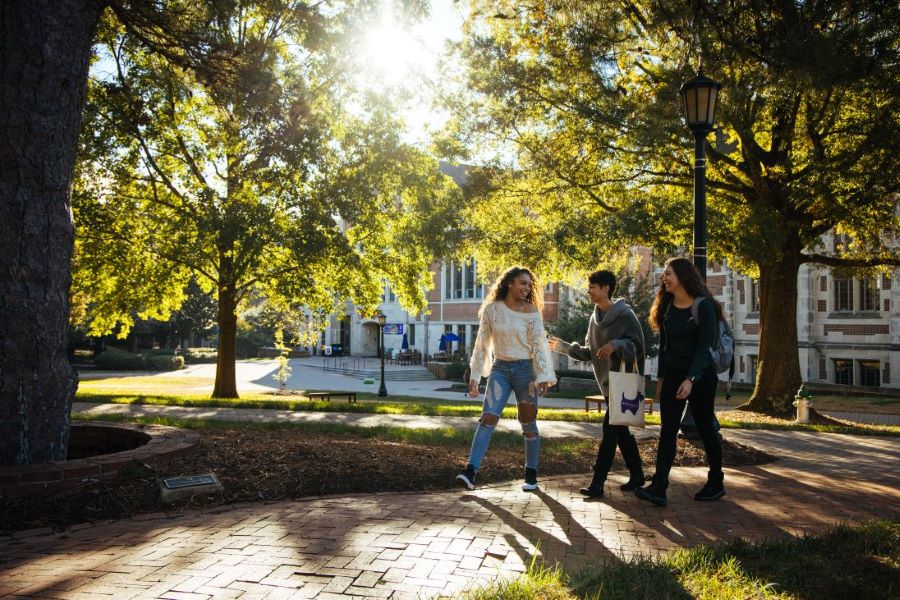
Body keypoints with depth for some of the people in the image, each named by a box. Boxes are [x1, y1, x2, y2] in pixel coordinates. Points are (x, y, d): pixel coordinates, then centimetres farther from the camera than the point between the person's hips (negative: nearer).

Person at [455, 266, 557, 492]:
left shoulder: (531, 311, -2)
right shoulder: (492, 309, 1)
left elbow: (539, 345, -6)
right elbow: (482, 343, 5)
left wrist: (543, 376, -15)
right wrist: (474, 375, 4)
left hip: (525, 369, -1)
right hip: (500, 369, 1)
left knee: (528, 424, 6)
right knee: (488, 419, -8)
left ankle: (531, 474, 18)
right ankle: (471, 471, -10)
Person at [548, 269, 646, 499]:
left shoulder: (625, 316, -12)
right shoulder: (595, 317, 11)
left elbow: (637, 346, -13)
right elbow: (589, 352, 15)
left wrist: (617, 344, -30)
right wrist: (563, 346, 9)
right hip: (607, 383, 8)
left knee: (610, 431, -9)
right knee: (620, 431, 14)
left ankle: (597, 483, -7)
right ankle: (636, 475, 28)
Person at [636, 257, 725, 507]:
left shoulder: (703, 306, -12)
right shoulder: (666, 306, 7)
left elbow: (704, 346, -15)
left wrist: (691, 379, -23)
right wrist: (661, 377, 10)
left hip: (700, 375, -5)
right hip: (673, 374, 5)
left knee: (705, 428, 6)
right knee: (667, 430, -3)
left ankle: (716, 483, 24)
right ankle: (658, 488, -9)